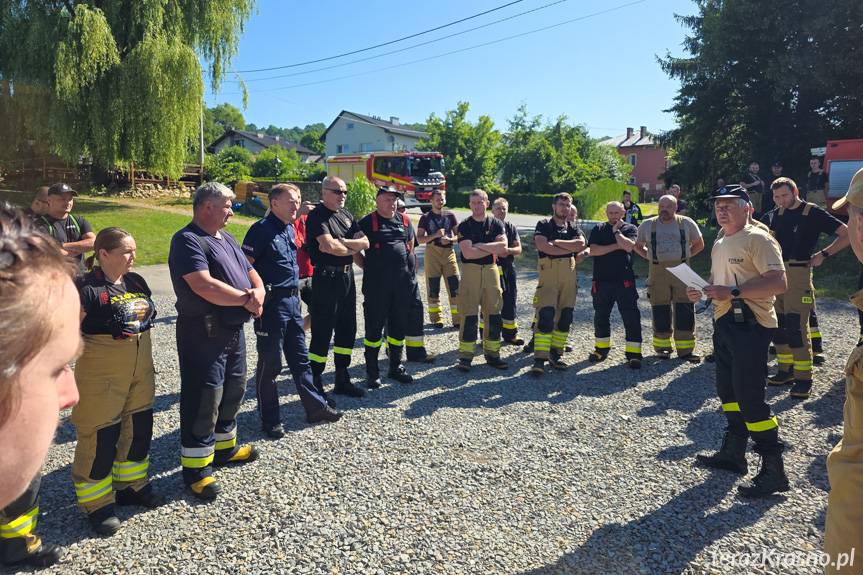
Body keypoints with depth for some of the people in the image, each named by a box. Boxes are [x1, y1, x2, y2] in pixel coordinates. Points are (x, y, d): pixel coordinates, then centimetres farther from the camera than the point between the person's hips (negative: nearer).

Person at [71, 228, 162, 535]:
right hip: (101, 374, -7)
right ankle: (96, 502, 21)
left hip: (140, 369, 7)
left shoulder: (136, 281, 7)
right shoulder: (87, 288, -16)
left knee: (139, 428, 16)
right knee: (100, 436, 4)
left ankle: (131, 484, 36)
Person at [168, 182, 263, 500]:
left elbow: (251, 272, 15)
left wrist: (258, 292, -9)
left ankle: (224, 447, 39)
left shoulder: (226, 238, 15)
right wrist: (245, 298, -16)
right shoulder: (188, 241, -14)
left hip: (234, 329, 9)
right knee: (203, 399, -1)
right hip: (204, 333, -9)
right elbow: (204, 286, -27)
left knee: (233, 390, 20)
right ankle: (195, 468, 12)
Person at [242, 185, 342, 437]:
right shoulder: (262, 229, -12)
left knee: (300, 358, 16)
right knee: (270, 363, 3)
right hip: (271, 303, -8)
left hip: (292, 300, 8)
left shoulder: (290, 229, 13)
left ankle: (315, 407, 26)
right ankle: (270, 420, 15)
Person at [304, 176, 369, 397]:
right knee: (322, 332, -3)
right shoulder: (317, 216, -9)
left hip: (347, 277, 8)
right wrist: (352, 248, -4)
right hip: (327, 278, -8)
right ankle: (315, 383, 7)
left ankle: (342, 380, 25)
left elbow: (365, 242, 4)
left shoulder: (346, 215, 14)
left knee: (347, 329, 13)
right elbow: (329, 246, -23)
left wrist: (340, 242, -12)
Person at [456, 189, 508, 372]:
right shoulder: (464, 226, 0)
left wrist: (480, 245, -10)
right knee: (469, 315, -6)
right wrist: (492, 250, -7)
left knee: (494, 314, 6)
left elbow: (503, 248, -8)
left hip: (491, 270, 3)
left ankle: (492, 353, 17)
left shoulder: (496, 223, 8)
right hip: (470, 270, -3)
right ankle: (465, 355, 1)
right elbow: (467, 253, -14)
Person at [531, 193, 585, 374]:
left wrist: (556, 242, -8)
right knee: (546, 314, -14)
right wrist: (570, 248, -6)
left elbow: (581, 244, -5)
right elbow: (542, 246, -15)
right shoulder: (544, 224, 4)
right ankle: (540, 359, -13)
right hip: (548, 271, -5)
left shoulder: (573, 228, 16)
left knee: (565, 315, 6)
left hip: (569, 273, 5)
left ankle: (556, 354, 17)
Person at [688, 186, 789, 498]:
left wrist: (733, 292, -26)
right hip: (725, 322, 10)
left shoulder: (758, 239, -12)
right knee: (727, 390, 16)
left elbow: (778, 283, -21)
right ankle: (733, 453, 29)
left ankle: (774, 470, 1)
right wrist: (701, 290, 6)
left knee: (749, 397, -9)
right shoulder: (719, 244, 16)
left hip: (750, 324, -9)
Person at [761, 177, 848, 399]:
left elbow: (847, 234, -5)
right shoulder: (774, 215, 12)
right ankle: (786, 370, 21)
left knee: (796, 327, -10)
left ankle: (804, 377, -2)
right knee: (778, 325, 9)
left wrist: (823, 255, -9)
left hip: (799, 274, -6)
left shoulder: (812, 213, -4)